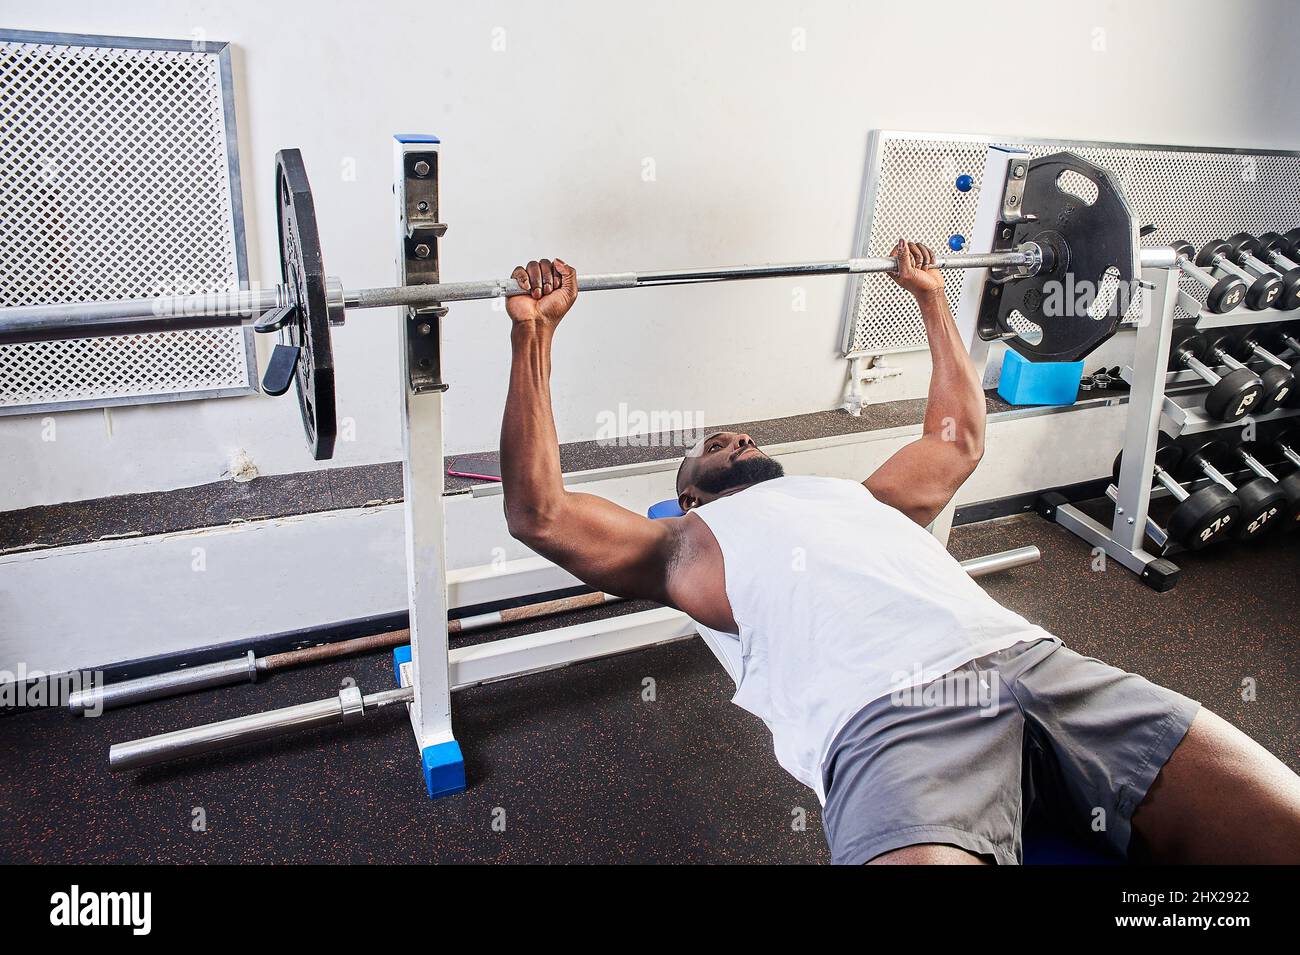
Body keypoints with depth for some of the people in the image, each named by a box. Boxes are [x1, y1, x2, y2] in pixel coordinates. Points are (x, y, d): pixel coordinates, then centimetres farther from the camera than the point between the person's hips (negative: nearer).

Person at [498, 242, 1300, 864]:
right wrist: (535, 332, 16)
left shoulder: (859, 495, 36)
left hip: (1037, 660, 5)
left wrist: (932, 298, 52)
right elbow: (538, 511, 16)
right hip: (885, 713, -4)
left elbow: (960, 441, 48)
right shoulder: (690, 542, 24)